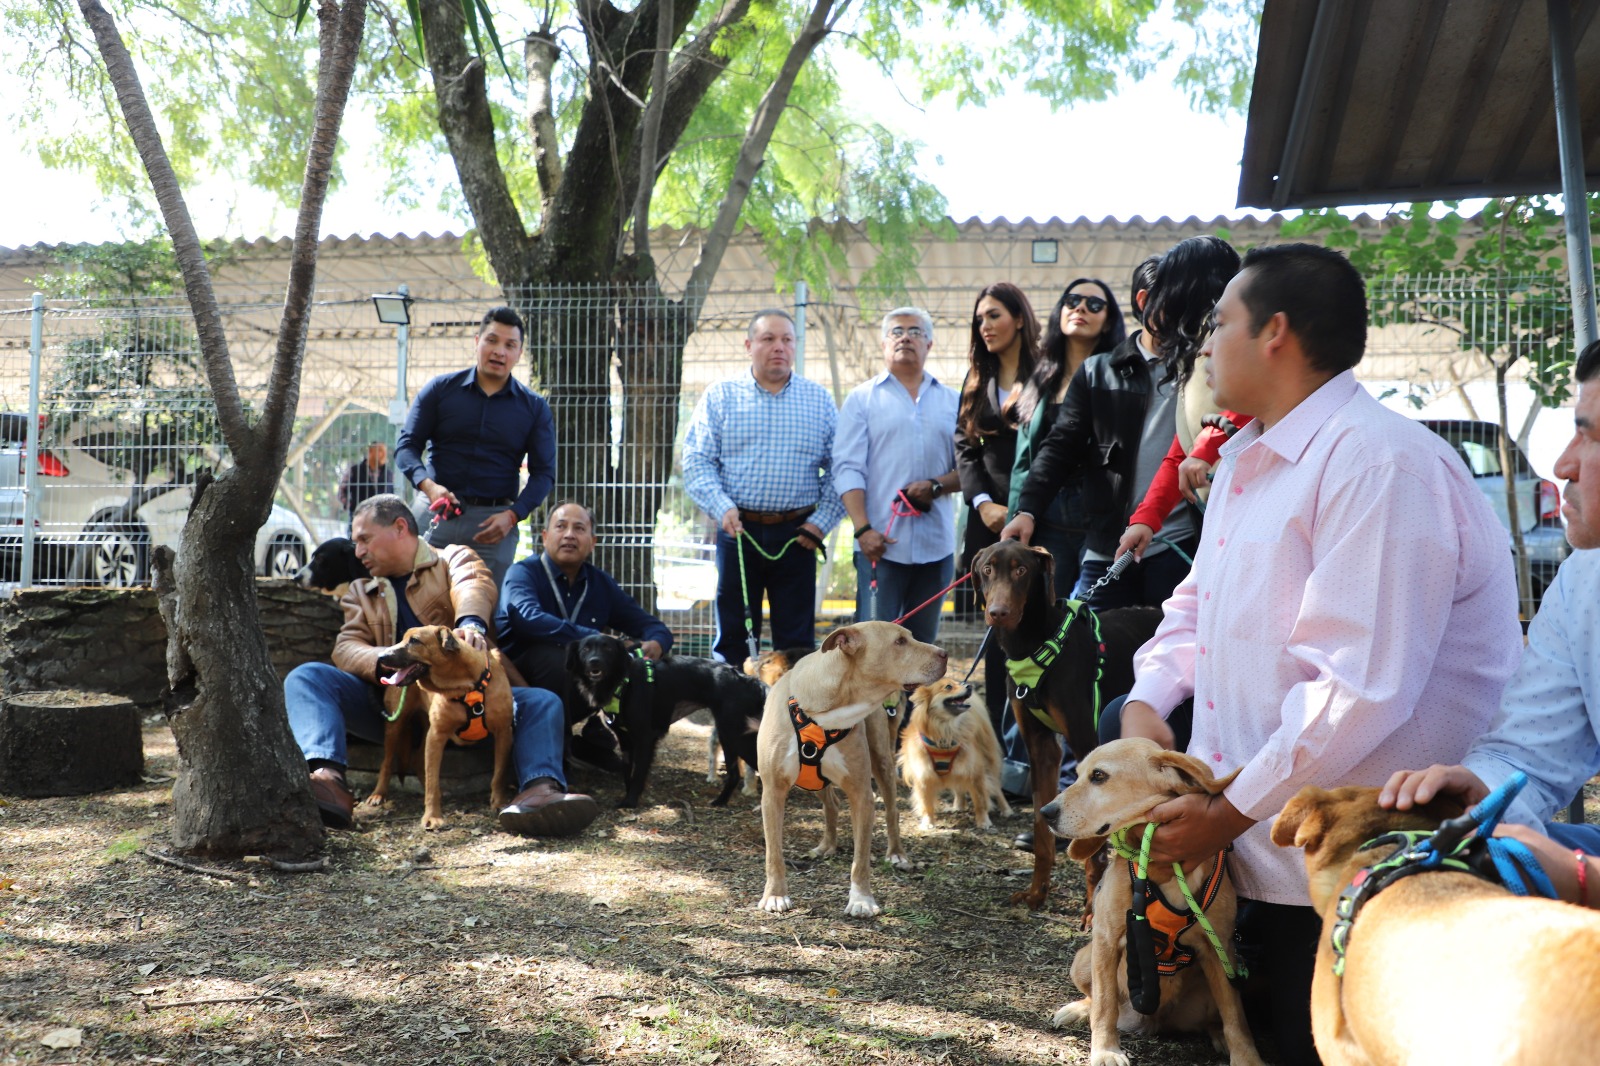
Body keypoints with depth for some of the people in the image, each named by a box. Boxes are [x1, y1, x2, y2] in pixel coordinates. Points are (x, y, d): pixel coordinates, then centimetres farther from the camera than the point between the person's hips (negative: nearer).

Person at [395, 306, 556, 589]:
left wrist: (513, 515, -10)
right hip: (437, 514, 0)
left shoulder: (534, 407, 8)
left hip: (494, 523, 0)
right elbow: (407, 444, 6)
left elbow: (544, 472, 7)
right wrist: (427, 485, -14)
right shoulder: (440, 390, 7)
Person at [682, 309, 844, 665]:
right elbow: (696, 462, 0)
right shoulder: (720, 398, 6)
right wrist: (721, 507, -14)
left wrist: (822, 521, -6)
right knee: (733, 635, 5)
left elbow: (839, 469, 5)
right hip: (739, 530, 0)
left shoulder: (819, 400, 8)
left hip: (796, 534, 1)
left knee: (797, 639, 4)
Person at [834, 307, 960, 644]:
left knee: (923, 646, 7)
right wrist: (862, 528, -12)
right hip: (881, 543, -3)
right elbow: (847, 469, 0)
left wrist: (937, 486, -10)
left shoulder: (952, 401, 15)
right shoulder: (862, 398, 8)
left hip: (936, 546, 3)